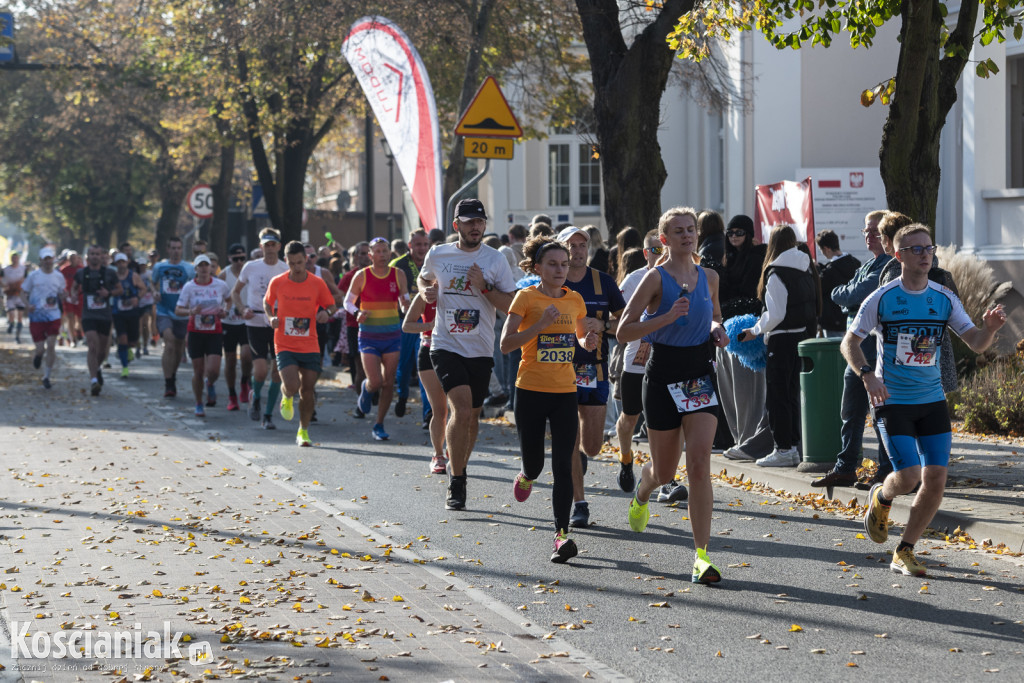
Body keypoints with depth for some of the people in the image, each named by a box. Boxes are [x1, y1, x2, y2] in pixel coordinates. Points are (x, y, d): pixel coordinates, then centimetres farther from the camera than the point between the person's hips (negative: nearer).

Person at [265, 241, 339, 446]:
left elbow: (332, 306, 10)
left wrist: (327, 312, -14)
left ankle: (303, 431, 22)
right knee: (292, 386, -18)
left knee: (307, 391, 3)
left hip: (310, 346, 1)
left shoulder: (317, 283, -2)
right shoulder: (277, 283, -2)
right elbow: (267, 303, 14)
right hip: (285, 345, -1)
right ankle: (286, 397, 20)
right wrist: (271, 318, -6)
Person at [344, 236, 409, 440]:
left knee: (388, 383, 2)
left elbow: (405, 303, 6)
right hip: (369, 337, -2)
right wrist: (357, 312, -16)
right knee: (375, 383, -12)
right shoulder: (361, 276, -4)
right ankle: (365, 389, 26)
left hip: (392, 337, 2)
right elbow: (348, 301, 5)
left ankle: (379, 425, 16)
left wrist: (406, 304, -18)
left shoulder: (399, 275, 1)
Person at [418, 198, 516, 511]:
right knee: (461, 409, -18)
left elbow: (511, 306, -2)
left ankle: (458, 469, 35)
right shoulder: (437, 255, 3)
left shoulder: (495, 260, -1)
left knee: (472, 416, 11)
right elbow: (424, 278, 24)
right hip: (446, 345, -2)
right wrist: (426, 291, 2)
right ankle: (456, 484, -10)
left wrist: (484, 287, -16)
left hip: (481, 350, 2)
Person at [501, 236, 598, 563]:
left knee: (563, 465, -7)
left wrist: (588, 342, -2)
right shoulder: (526, 297, -5)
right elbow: (506, 343, -11)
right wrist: (541, 325, -21)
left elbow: (582, 337, 22)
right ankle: (526, 476, 43)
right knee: (534, 463, 6)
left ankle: (562, 534, -8)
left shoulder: (575, 299, 7)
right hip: (531, 390, -2)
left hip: (565, 392, 2)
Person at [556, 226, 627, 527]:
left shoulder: (603, 281, 4)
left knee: (592, 446, 3)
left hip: (595, 370, 1)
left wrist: (602, 325, -11)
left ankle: (580, 454, 39)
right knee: (569, 442, -6)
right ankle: (579, 504, 3)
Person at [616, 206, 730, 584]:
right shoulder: (656, 277, -8)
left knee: (699, 463, -13)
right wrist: (668, 316, -23)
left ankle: (701, 554, -13)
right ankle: (641, 494, 49)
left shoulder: (709, 277, 7)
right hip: (664, 378, -2)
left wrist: (717, 329, 3)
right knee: (664, 470, 11)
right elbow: (624, 331, -11)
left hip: (701, 378, 2)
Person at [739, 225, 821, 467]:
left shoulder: (776, 273, -16)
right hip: (804, 336, 8)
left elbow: (776, 315, -17)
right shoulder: (806, 269, 8)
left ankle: (783, 449, 0)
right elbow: (815, 307, 12)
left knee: (777, 395, 0)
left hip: (783, 339, -8)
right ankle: (793, 446, 17)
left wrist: (755, 331, -4)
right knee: (792, 393, 15)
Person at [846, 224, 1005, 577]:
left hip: (932, 400, 4)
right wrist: (868, 375, -19)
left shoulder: (944, 299, 3)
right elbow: (850, 342, -2)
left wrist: (989, 328, -23)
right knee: (908, 476, -15)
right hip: (893, 401, -4)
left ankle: (904, 553, 13)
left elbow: (976, 344, 0)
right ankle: (881, 498, 22)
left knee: (936, 480, -3)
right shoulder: (881, 299, -7)